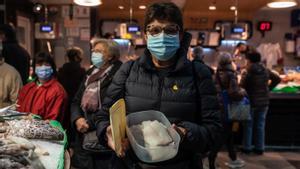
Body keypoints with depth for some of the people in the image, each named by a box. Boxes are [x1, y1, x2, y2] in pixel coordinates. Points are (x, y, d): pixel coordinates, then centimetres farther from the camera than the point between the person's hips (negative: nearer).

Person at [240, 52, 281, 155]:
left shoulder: (247, 73, -15)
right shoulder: (266, 71, 2)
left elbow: (242, 87, -19)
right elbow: (277, 79, 12)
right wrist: (268, 88, 13)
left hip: (251, 102, -4)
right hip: (264, 102, 4)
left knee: (248, 125, 8)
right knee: (260, 125, 12)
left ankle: (247, 148, 13)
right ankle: (260, 148, 17)